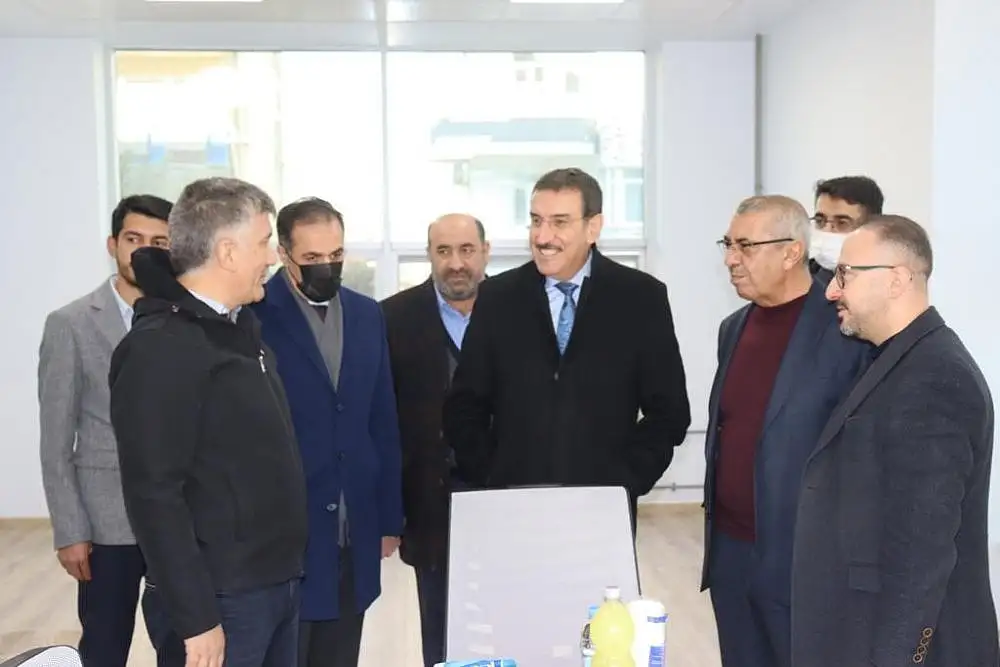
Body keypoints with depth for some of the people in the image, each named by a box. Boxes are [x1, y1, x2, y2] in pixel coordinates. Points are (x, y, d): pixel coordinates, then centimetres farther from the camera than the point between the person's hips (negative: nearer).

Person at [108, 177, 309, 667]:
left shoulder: (239, 328, 10)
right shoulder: (160, 348, -16)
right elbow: (154, 495, -20)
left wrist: (287, 570, 13)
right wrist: (195, 618, -19)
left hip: (280, 582, 8)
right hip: (223, 596, -8)